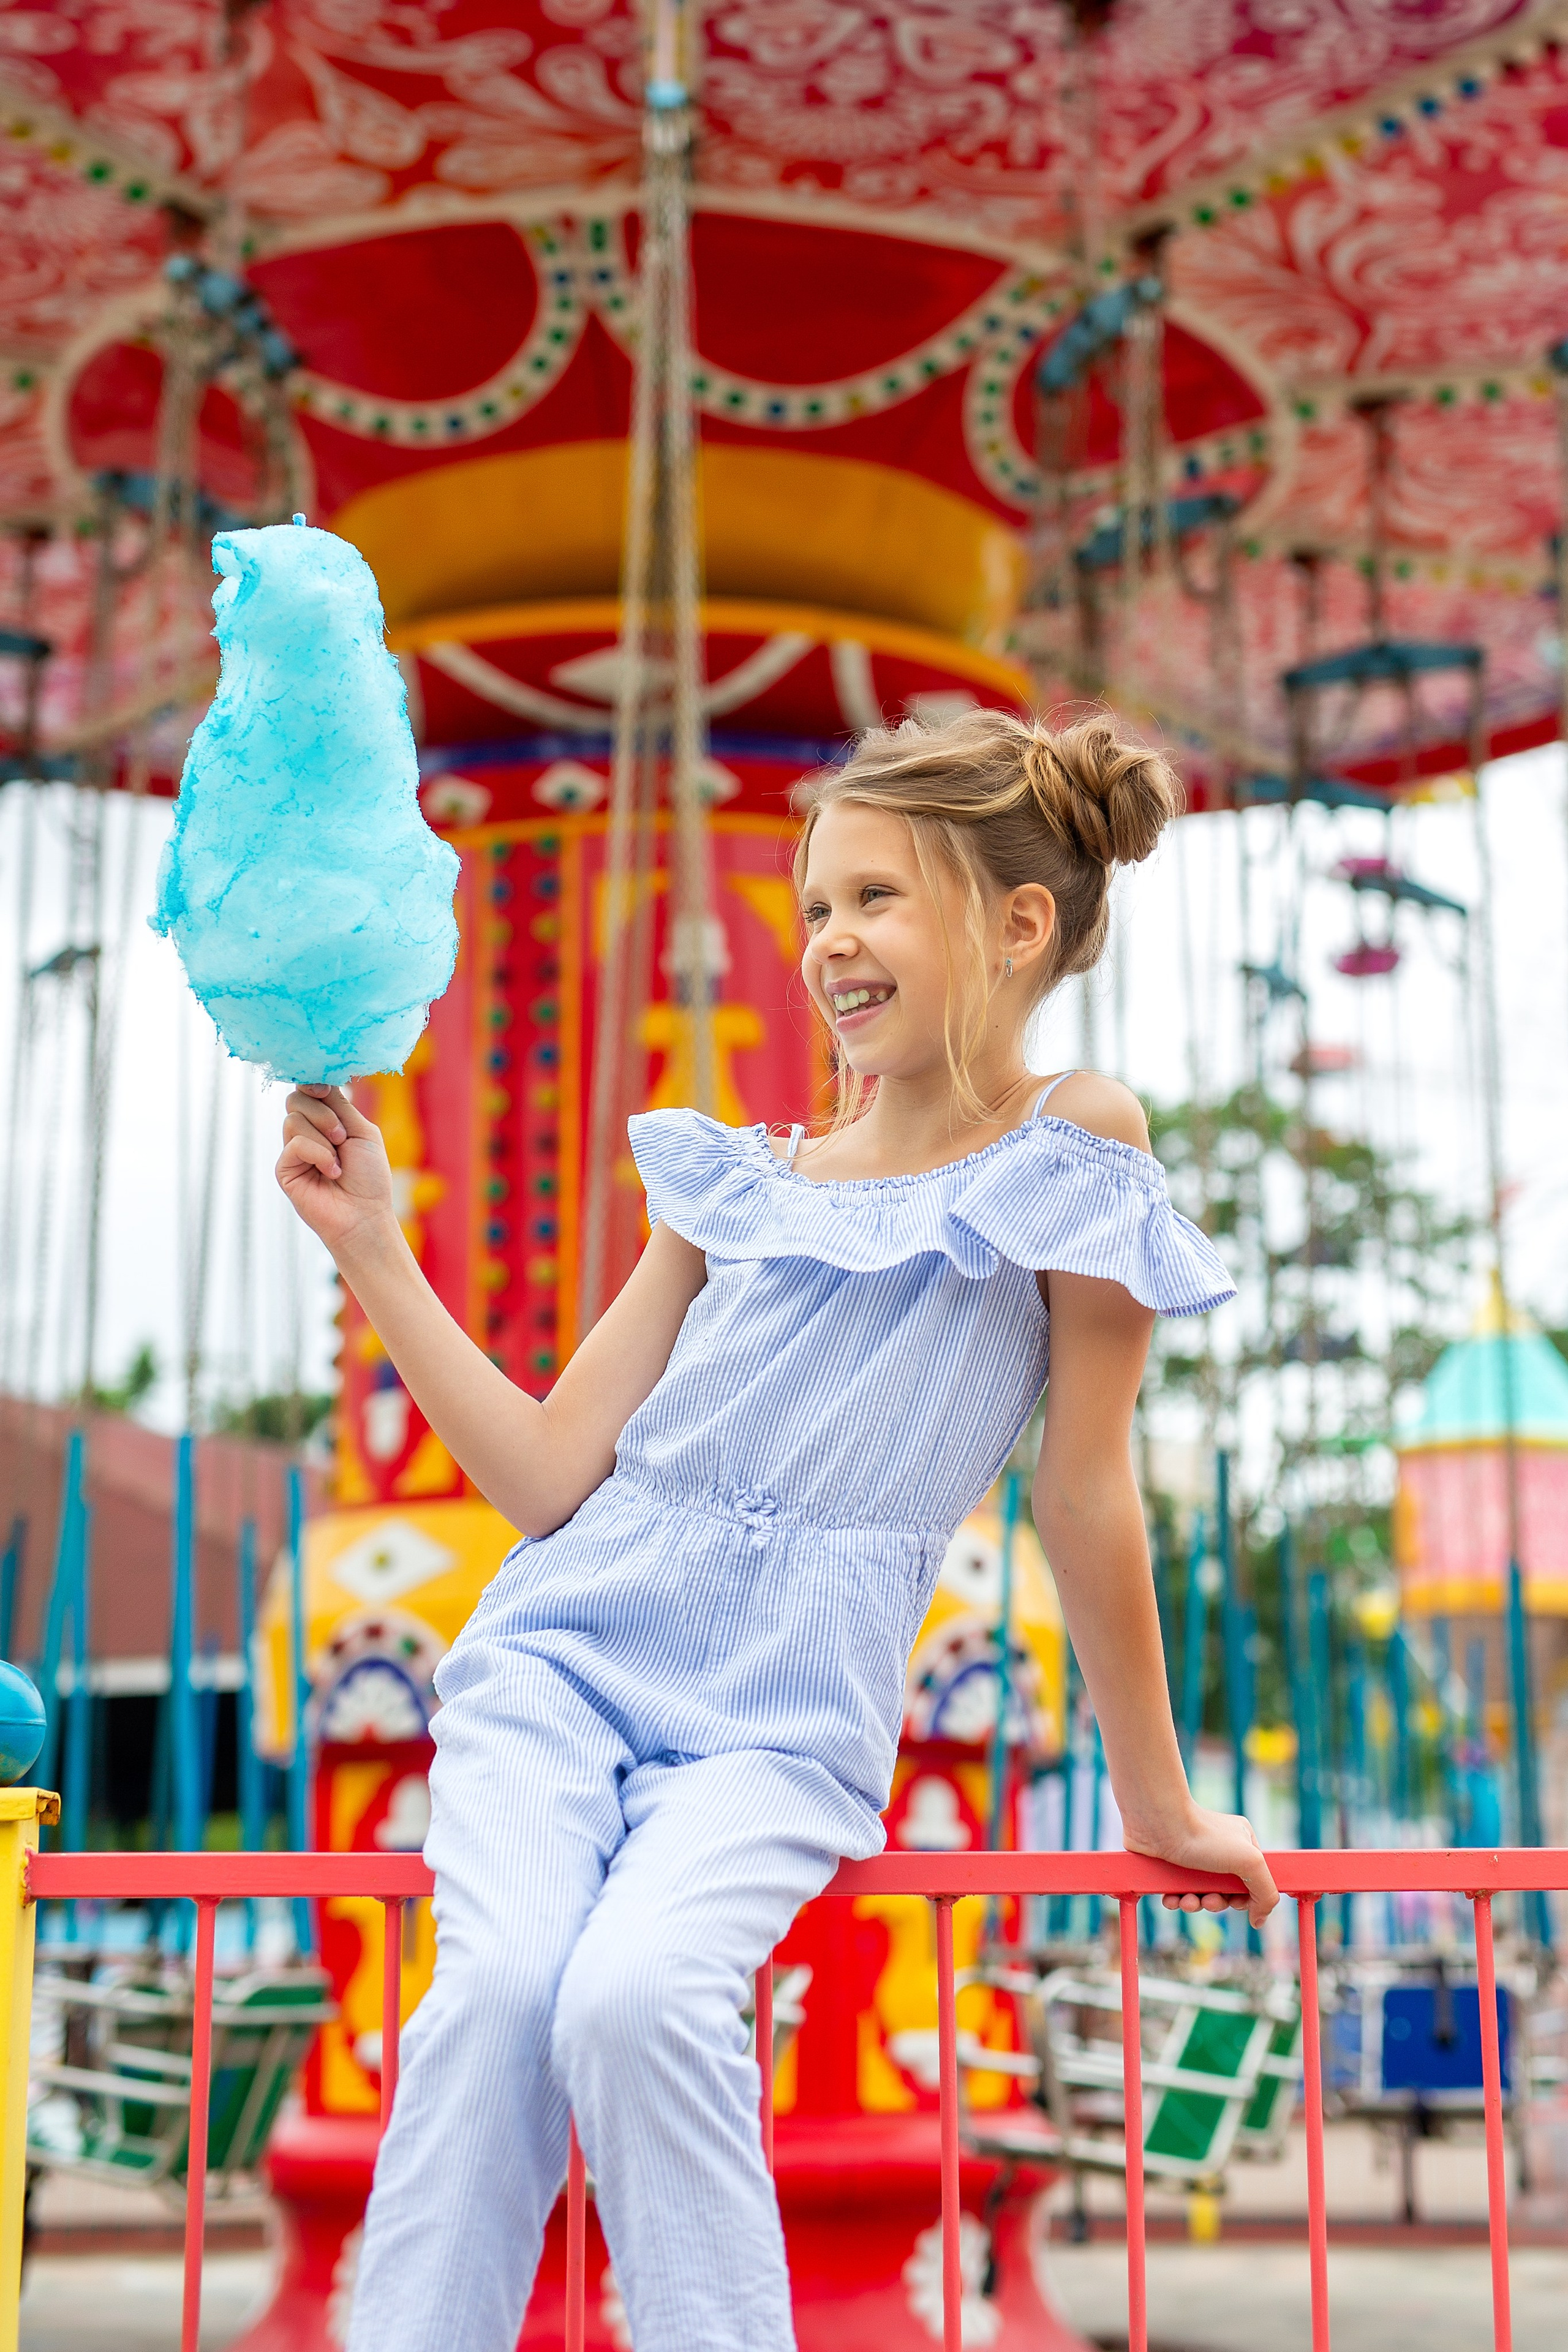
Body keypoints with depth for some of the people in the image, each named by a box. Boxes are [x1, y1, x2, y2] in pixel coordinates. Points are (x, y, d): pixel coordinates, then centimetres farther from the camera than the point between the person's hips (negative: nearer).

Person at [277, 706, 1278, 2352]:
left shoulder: (1073, 1146, -1)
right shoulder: (733, 1181, 12)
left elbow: (1086, 1497, 1)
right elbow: (553, 1474, 10)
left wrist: (1157, 1807, 5)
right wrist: (368, 1242, 7)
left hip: (785, 1716, -3)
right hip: (568, 1649, 3)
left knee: (635, 1995, -30)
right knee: (497, 1981, -25)